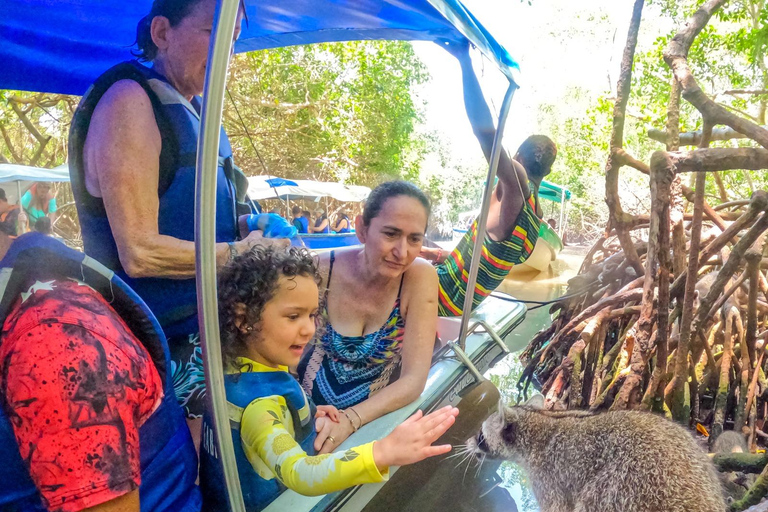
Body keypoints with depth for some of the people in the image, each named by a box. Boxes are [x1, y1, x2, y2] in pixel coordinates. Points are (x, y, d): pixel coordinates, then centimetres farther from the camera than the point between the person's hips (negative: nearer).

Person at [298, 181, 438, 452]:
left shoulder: (420, 276, -21)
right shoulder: (322, 270, -18)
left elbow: (414, 379, -21)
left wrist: (350, 419, -35)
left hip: (375, 415, 0)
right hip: (310, 403, 1)